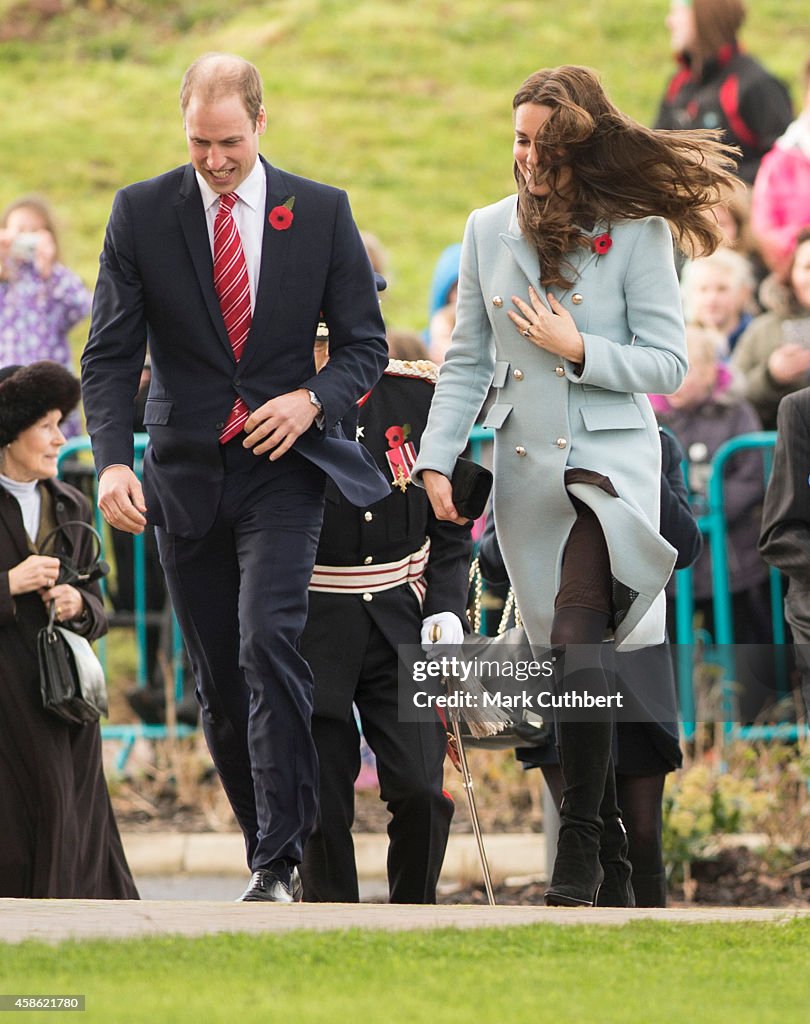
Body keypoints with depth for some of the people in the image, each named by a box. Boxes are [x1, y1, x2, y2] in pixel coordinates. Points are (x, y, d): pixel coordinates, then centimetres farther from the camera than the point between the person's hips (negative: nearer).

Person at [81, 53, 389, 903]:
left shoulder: (321, 213, 0)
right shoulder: (141, 213, 0)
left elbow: (365, 343, 6)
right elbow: (110, 353, -3)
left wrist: (313, 399, -15)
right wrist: (112, 460, -18)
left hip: (281, 467, -2)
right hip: (184, 474, 2)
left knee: (269, 645, -20)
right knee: (217, 680, 7)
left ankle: (279, 864, -19)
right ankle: (268, 842, 22)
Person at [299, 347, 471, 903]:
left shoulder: (419, 394, 1)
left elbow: (451, 525, 9)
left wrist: (446, 608, -2)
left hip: (403, 621, 2)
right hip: (314, 628, -2)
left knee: (420, 788, -9)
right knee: (322, 800, -3)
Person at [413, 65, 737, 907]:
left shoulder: (638, 232, -3)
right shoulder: (488, 230, 8)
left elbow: (667, 364, -3)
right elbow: (467, 362, 12)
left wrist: (580, 350, -16)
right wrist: (436, 458, 4)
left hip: (609, 462, -5)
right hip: (525, 472, 5)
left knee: (578, 644, -19)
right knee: (560, 653, 7)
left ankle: (579, 848, -16)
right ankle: (609, 825, 18)